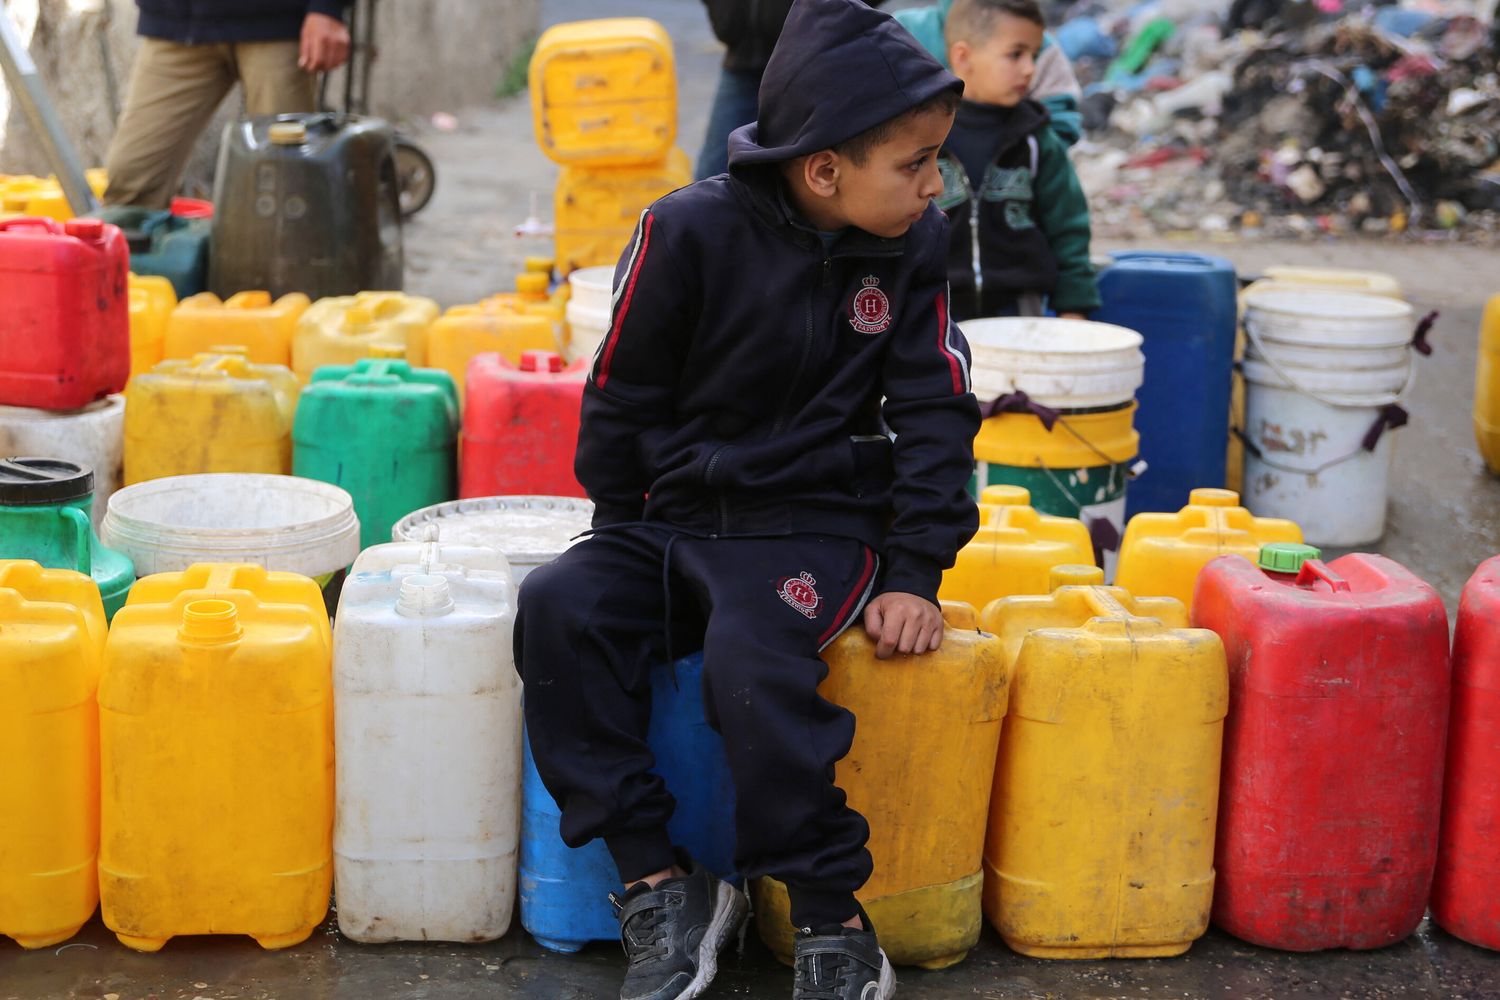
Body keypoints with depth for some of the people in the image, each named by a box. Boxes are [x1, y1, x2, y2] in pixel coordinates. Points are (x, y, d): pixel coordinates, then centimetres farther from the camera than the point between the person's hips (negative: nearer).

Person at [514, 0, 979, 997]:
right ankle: (658, 884, -17)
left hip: (818, 522, -2)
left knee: (751, 654, -31)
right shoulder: (690, 233, -9)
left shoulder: (914, 246, -2)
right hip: (676, 514, 2)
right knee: (558, 610, -24)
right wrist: (623, 541, 5)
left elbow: (934, 413, 1)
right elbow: (622, 399, 2)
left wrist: (915, 573, -6)